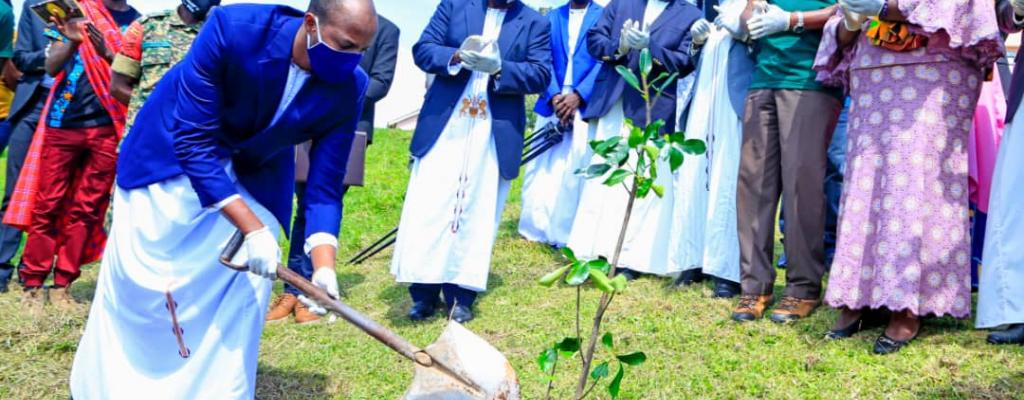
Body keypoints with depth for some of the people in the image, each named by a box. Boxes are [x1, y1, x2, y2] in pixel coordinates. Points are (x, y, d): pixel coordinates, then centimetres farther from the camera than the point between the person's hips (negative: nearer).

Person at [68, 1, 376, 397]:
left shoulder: (347, 89, -24)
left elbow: (324, 187, -18)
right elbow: (194, 142, -33)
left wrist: (324, 268, -34)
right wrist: (252, 228, -39)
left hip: (254, 175, 3)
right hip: (173, 148, -2)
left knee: (244, 284, -4)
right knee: (137, 278, 6)